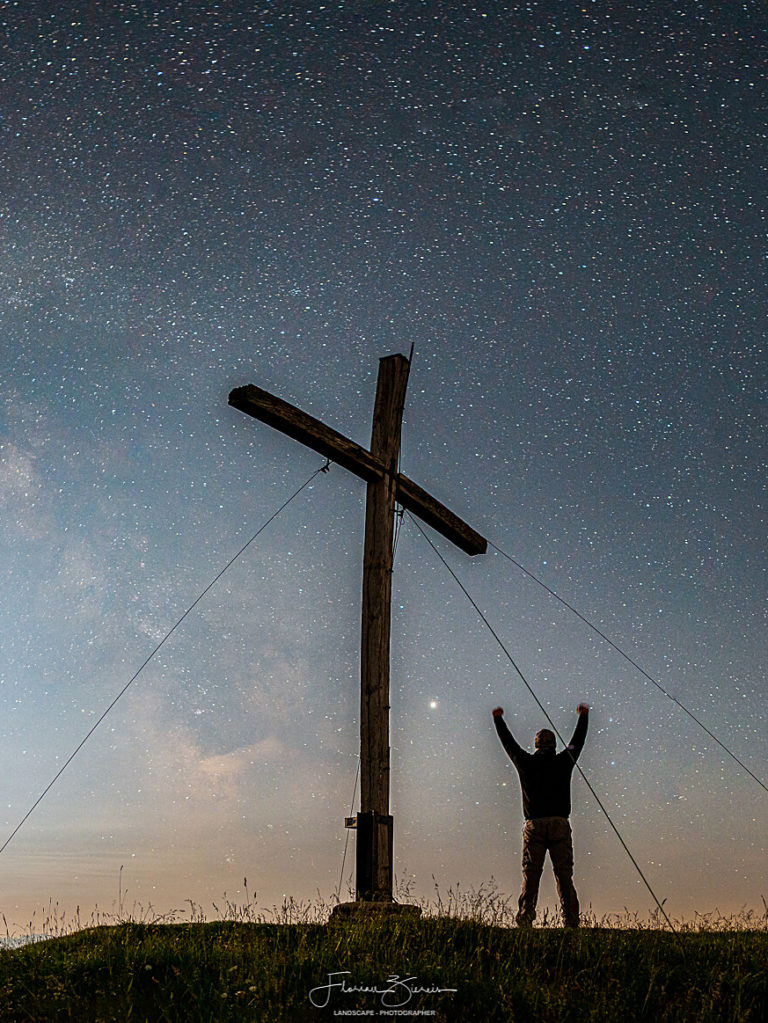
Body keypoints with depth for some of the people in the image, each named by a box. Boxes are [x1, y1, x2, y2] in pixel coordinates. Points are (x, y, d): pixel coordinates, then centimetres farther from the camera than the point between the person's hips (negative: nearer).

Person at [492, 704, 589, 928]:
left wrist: (498, 719, 36)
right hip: (560, 825, 0)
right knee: (564, 877, 2)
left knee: (530, 876, 1)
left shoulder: (526, 763, 5)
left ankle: (524, 922, -7)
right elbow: (578, 741, 22)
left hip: (534, 826, 0)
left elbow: (508, 743, 20)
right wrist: (583, 716, 38)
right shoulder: (564, 762, 6)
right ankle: (571, 923, -2)